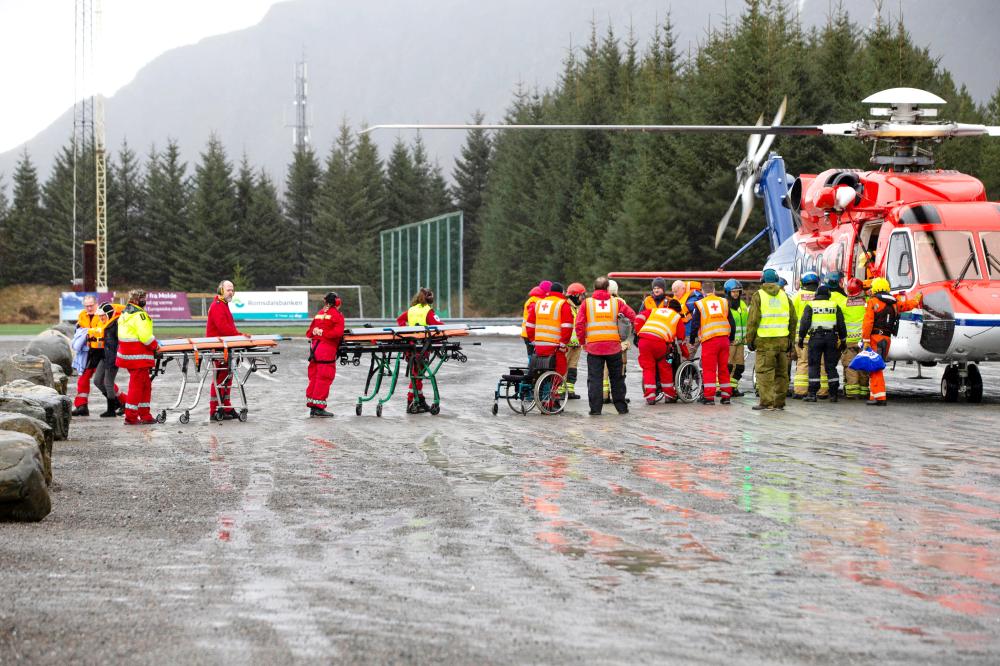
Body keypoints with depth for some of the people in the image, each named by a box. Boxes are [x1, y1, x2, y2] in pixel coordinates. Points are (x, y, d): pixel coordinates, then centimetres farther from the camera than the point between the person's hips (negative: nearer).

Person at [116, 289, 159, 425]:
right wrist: (155, 346, -6)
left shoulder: (125, 314, 16)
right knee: (136, 385, -3)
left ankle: (145, 415, 19)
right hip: (138, 356, -10)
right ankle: (131, 417, 0)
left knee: (145, 385, 16)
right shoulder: (139, 315, -15)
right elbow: (145, 336, -22)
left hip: (127, 354, 10)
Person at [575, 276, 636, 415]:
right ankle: (621, 406, 16)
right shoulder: (617, 302, 5)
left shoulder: (587, 303, 2)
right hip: (614, 345, 1)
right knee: (616, 377, 13)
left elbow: (579, 324, -3)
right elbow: (632, 316, 3)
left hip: (593, 345, -1)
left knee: (594, 378, 2)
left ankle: (595, 408, -4)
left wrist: (582, 340, 9)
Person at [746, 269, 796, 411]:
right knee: (781, 372, 9)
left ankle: (766, 401, -9)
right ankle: (779, 402, 12)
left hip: (765, 340, -4)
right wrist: (791, 340, 19)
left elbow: (753, 320, -7)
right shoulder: (784, 296, 11)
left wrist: (749, 340, -1)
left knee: (764, 372, -4)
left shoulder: (758, 296, -2)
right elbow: (793, 320, 13)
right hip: (782, 339, 5)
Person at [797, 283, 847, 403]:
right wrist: (843, 340, 15)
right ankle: (833, 394, 5)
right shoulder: (835, 306, 10)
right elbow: (841, 324, 10)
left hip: (816, 338, -2)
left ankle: (812, 394, -5)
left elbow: (804, 323, -3)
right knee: (831, 366, 6)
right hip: (831, 338, 2)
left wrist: (801, 338, 3)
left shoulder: (810, 305, 4)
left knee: (814, 366, 0)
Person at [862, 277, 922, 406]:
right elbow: (910, 304, 30)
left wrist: (866, 340, -12)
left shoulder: (872, 302, -5)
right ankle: (874, 396, 18)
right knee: (876, 368, 16)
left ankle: (880, 397, -16)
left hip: (874, 338, -6)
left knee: (875, 368, -8)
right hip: (887, 338, 6)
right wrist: (918, 297, 51)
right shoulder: (894, 303, 12)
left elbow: (868, 323, -13)